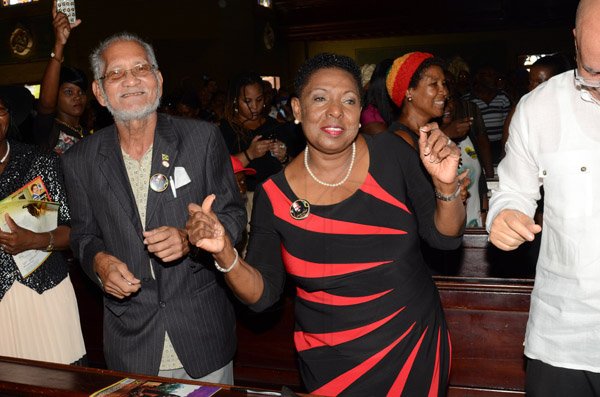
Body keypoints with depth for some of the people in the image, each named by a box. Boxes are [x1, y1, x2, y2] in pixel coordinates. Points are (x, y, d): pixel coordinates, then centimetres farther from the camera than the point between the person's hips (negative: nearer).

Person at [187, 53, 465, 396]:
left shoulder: (390, 153, -10)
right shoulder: (274, 196, -12)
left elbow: (445, 236, -6)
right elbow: (263, 294, -7)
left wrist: (446, 185, -25)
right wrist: (225, 254, -24)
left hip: (416, 343, 1)